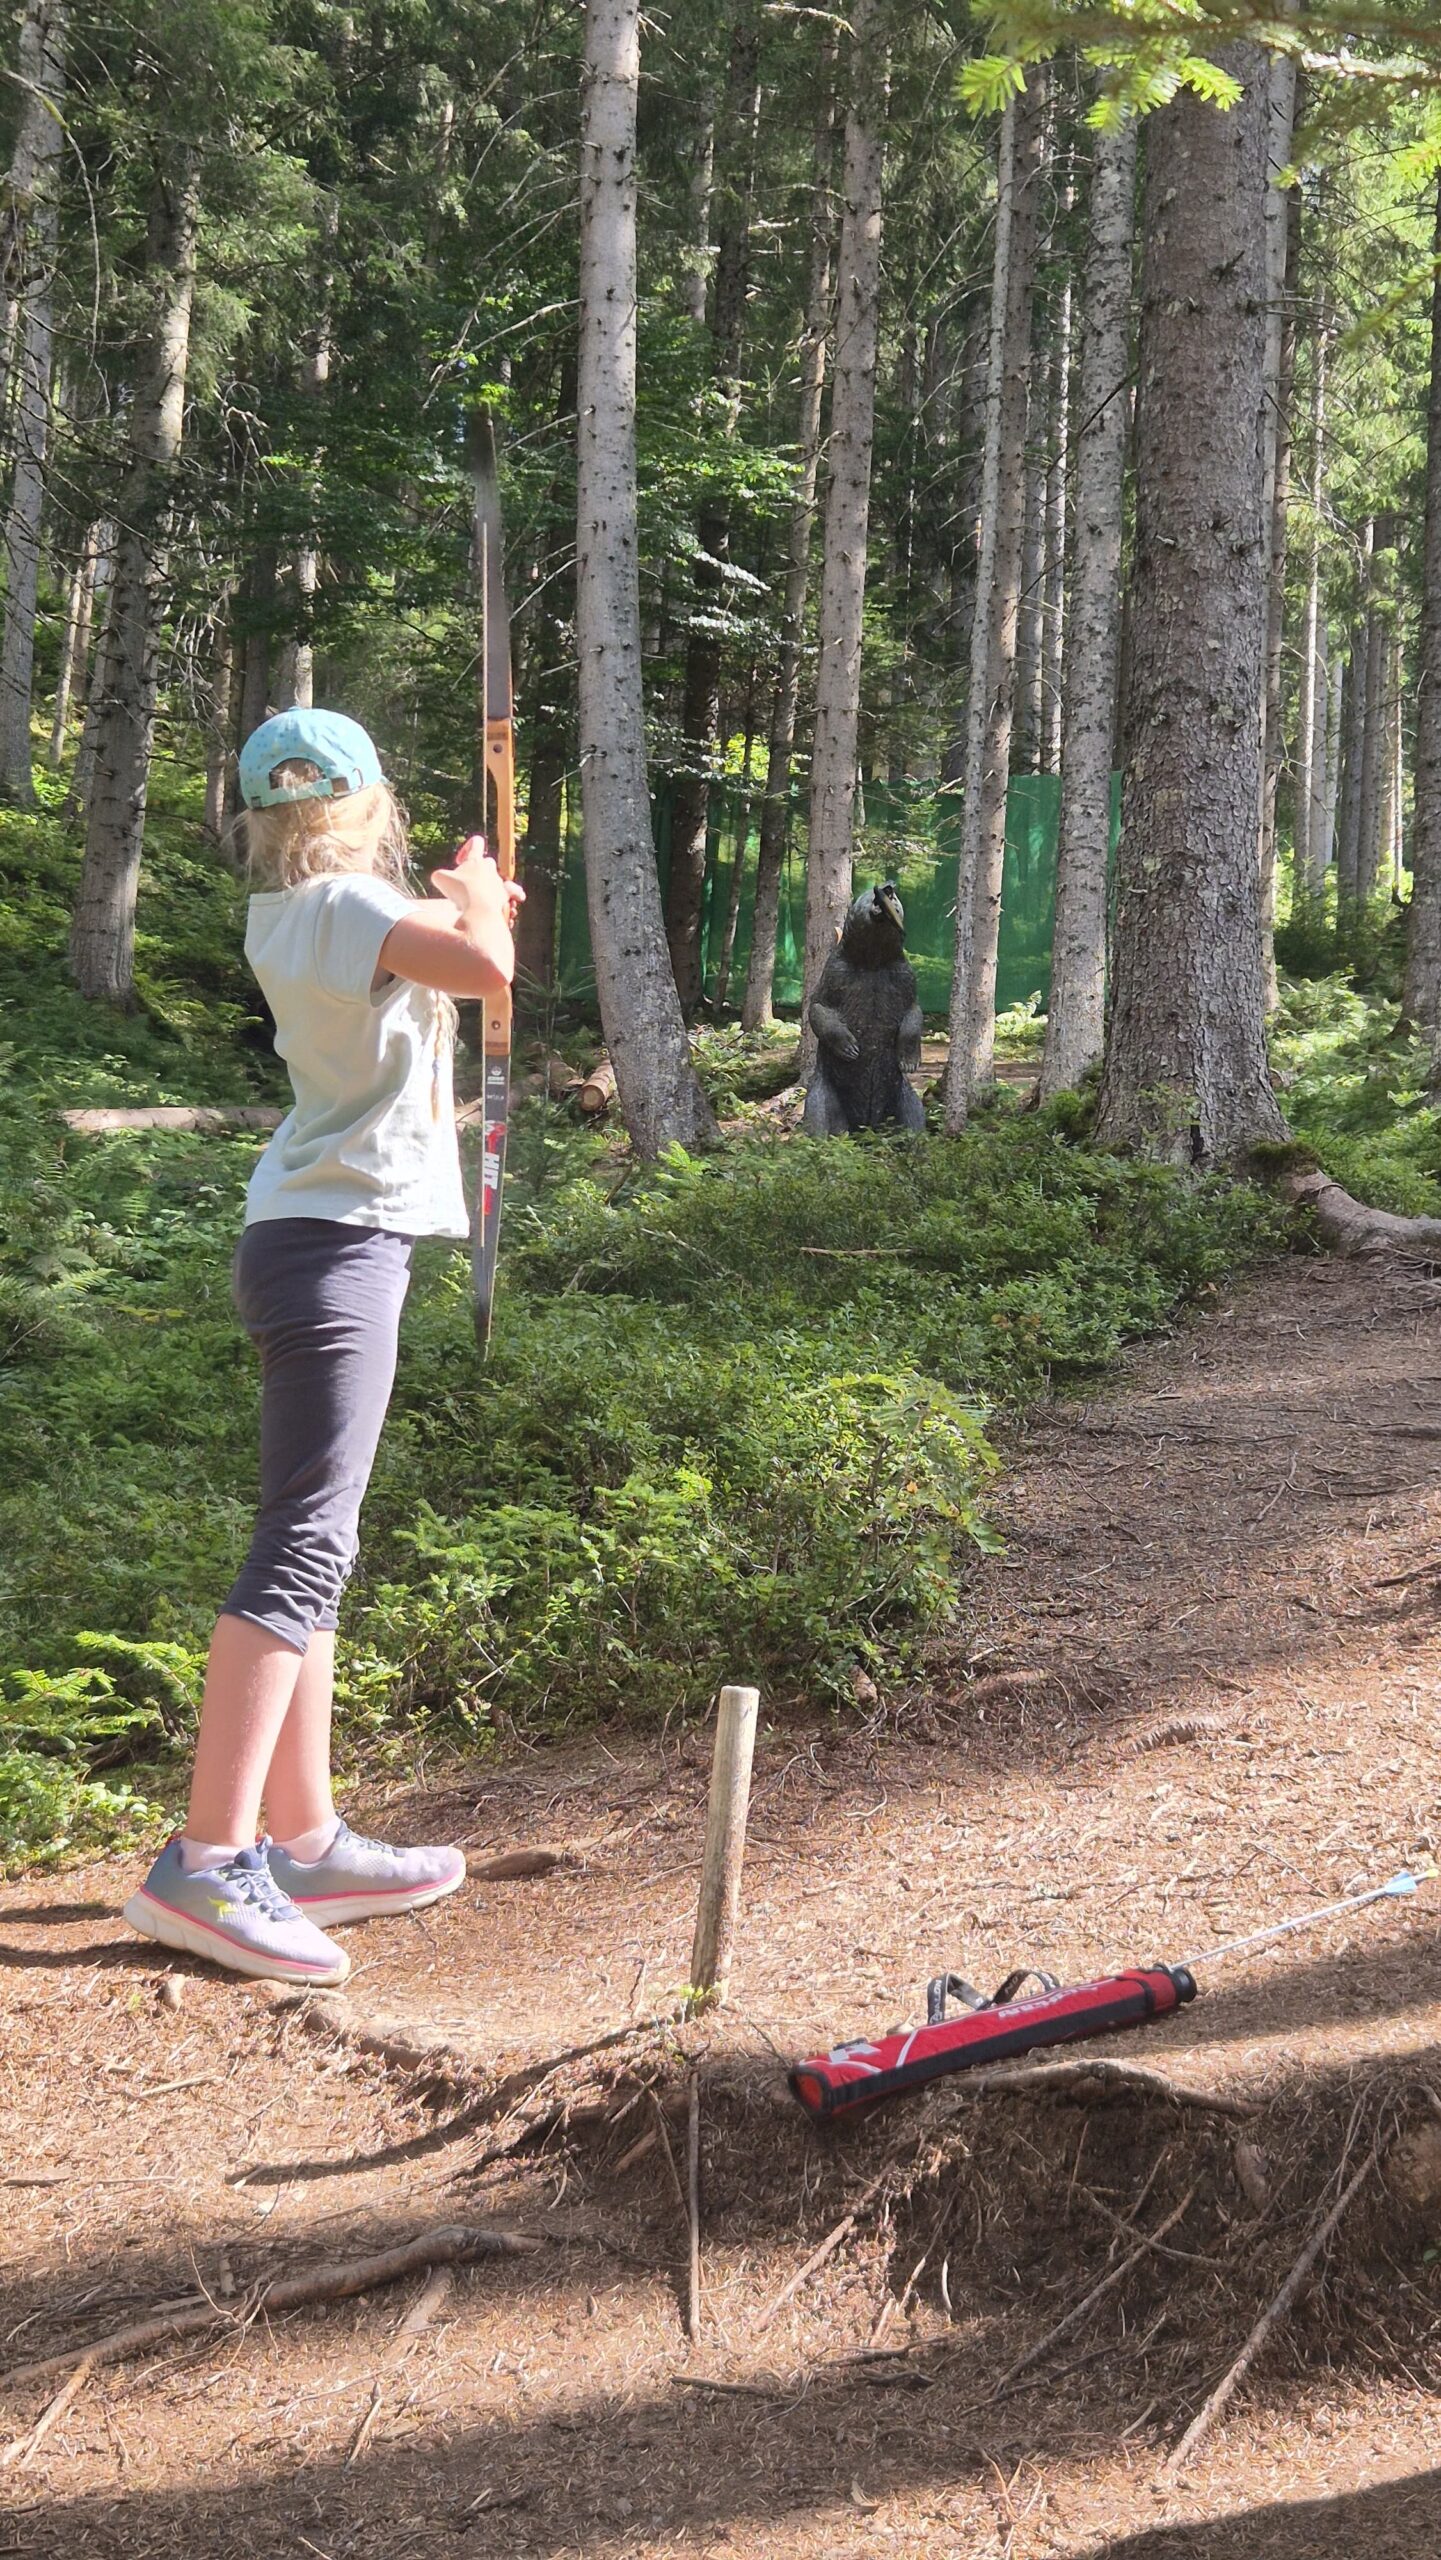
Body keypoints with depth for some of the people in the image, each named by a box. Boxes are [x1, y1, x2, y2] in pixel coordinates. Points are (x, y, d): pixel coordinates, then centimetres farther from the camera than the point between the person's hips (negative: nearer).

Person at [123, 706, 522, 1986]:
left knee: (311, 1546, 10)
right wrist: (478, 893, -8)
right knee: (305, 1547, -14)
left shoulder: (284, 915, 14)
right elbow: (486, 968, -27)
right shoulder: (349, 904, -12)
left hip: (312, 1240, 10)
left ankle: (304, 1840, 16)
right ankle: (205, 1862, -16)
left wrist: (469, 905, 24)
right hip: (338, 1243, -10)